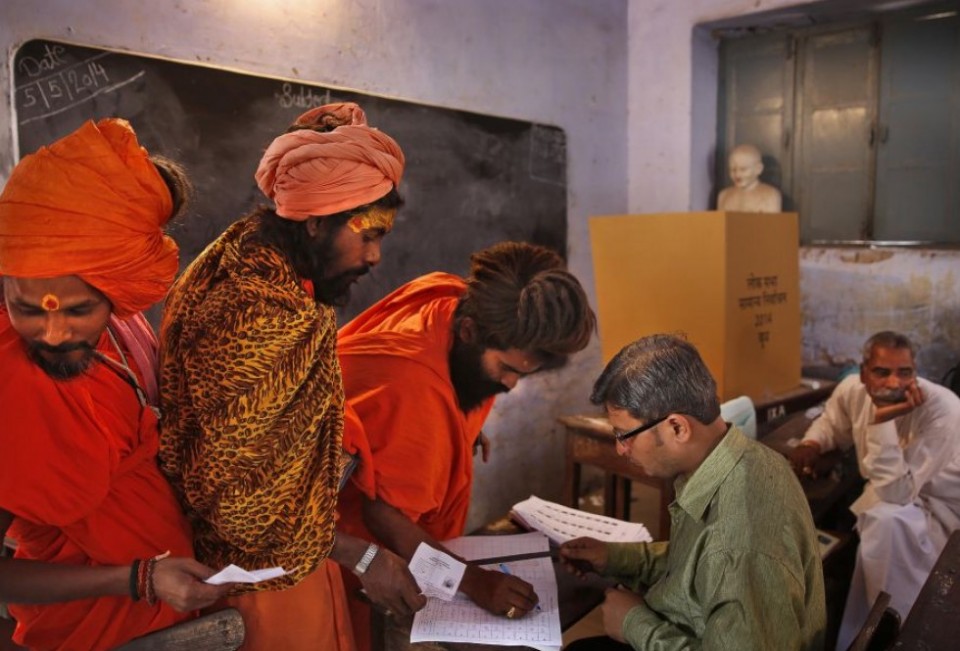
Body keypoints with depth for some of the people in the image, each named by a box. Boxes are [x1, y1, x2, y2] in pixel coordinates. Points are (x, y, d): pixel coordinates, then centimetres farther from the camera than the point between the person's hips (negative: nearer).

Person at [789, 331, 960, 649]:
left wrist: (883, 421, -40)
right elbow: (831, 423, 13)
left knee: (886, 521, -36)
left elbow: (896, 494, -35)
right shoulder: (852, 389, -12)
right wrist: (810, 445, -9)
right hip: (882, 496, 7)